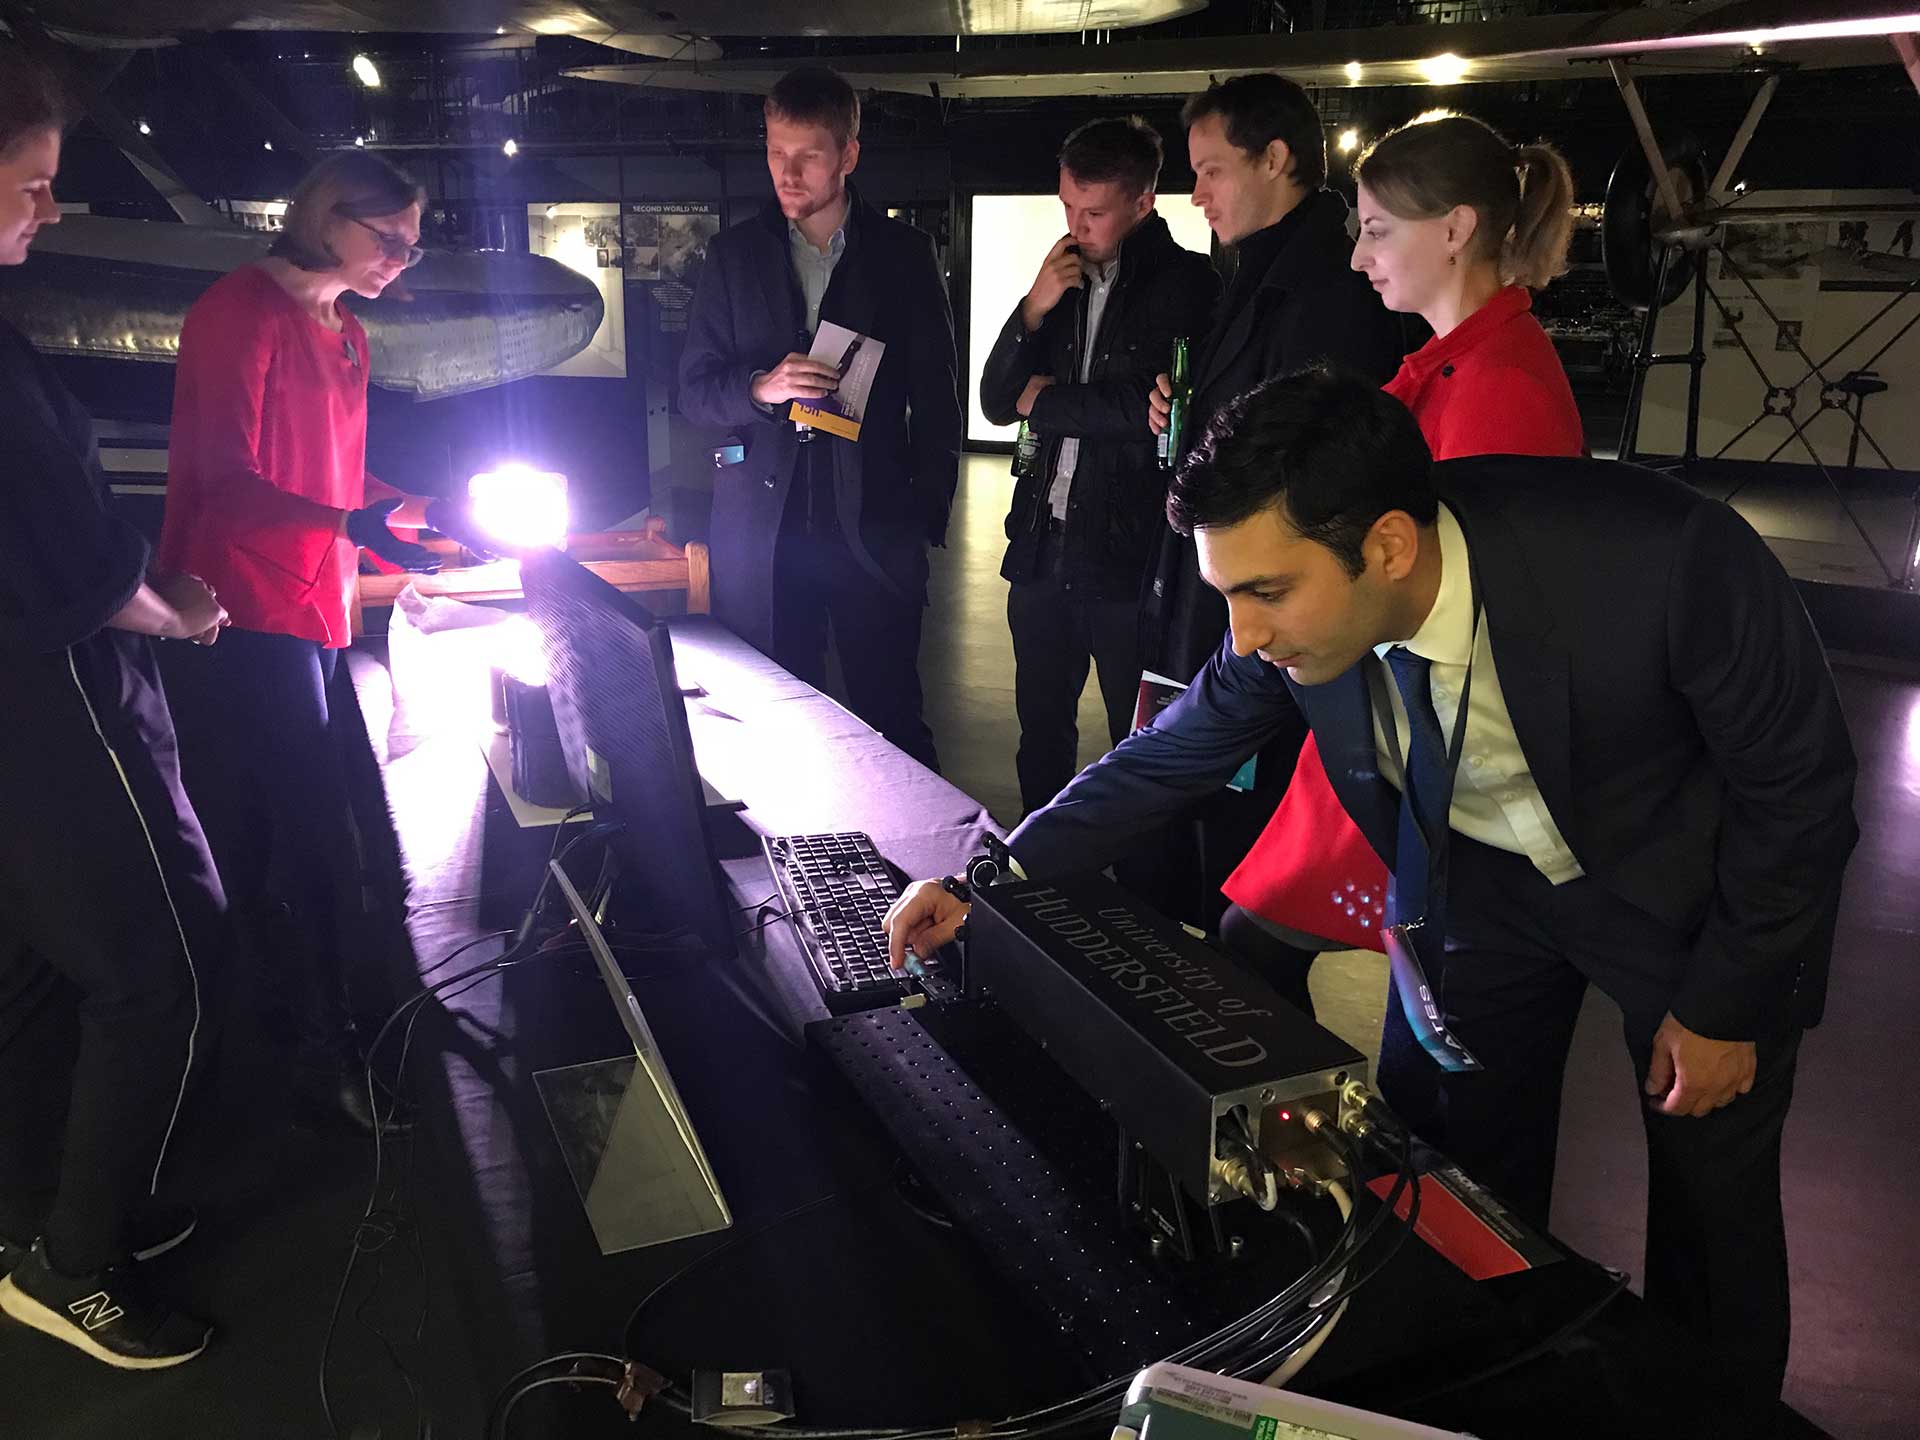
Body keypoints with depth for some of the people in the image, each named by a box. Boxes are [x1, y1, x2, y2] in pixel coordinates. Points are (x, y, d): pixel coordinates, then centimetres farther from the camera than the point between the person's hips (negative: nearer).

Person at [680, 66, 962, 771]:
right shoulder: (735, 253, 10)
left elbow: (936, 392, 7)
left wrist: (929, 512, -1)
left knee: (892, 715, 0)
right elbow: (693, 389, 9)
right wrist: (761, 388, -12)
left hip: (872, 523, -1)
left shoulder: (904, 253, 6)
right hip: (760, 523, 2)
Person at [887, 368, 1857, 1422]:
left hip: (1688, 887, -3)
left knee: (1711, 1199, 8)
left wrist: (1726, 1000, -12)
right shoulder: (1302, 606, -24)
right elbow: (1173, 755, -7)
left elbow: (1801, 782, -20)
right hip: (1478, 879, 3)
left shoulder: (1666, 560, -36)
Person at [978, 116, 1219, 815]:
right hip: (1043, 544, 6)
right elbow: (997, 403, 10)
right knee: (1041, 730, 17)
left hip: (1129, 549, -6)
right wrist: (1034, 310, -7)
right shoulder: (1064, 278, 12)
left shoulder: (1186, 284, -7)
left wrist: (1048, 401, -4)